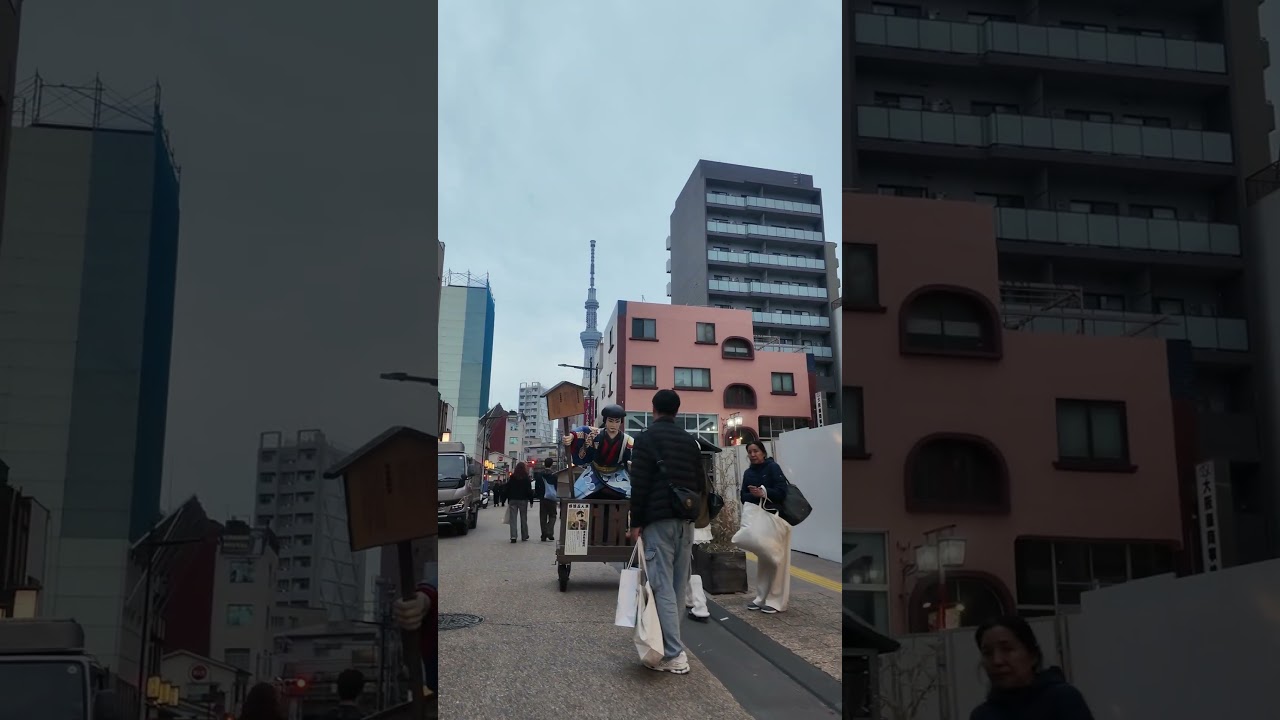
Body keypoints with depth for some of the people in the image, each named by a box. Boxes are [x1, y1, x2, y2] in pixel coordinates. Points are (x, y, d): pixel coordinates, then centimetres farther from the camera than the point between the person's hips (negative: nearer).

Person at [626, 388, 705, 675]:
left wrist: (636, 523, -7)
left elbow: (639, 484, -10)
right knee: (679, 585, 11)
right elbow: (700, 482, 16)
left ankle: (674, 655, -13)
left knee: (662, 585, -8)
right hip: (685, 520, 6)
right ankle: (671, 644, 18)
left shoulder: (647, 438, -4)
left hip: (658, 520, -6)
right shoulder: (690, 441, 15)